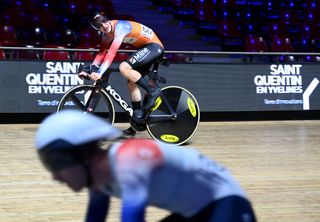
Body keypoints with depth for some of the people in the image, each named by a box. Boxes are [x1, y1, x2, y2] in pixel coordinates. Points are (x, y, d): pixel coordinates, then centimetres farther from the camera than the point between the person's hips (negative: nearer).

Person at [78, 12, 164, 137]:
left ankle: (153, 91, -16)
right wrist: (91, 71, 1)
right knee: (131, 83, 6)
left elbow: (112, 52, -31)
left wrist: (100, 73, -36)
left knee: (124, 67, -25)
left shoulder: (120, 26, -23)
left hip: (154, 46, -9)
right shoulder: (108, 33, 4)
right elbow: (102, 52, 10)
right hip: (145, 48, 9)